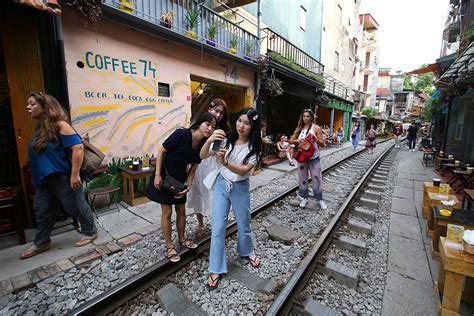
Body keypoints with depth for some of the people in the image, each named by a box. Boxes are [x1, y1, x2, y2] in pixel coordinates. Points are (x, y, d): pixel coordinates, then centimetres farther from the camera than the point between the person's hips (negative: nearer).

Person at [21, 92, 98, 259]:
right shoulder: (39, 128, 11)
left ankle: (90, 232, 23)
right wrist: (37, 177, 22)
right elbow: (38, 154, 22)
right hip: (44, 180, 9)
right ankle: (41, 243, 35)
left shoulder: (60, 125, -17)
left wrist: (75, 175, -27)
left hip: (62, 178, -9)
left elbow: (78, 147, -26)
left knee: (76, 206, 4)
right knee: (42, 211, 18)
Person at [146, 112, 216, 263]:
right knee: (167, 212, 5)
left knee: (181, 210, 15)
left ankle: (182, 239, 37)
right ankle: (169, 247, 23)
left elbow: (194, 165, 0)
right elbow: (161, 151, -19)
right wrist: (157, 175, -19)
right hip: (164, 176, -5)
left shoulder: (203, 144, -9)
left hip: (180, 179, 6)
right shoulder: (181, 134, -27)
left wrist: (189, 184, -9)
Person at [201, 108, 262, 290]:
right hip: (221, 185, 1)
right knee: (217, 228, 2)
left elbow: (243, 170, -23)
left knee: (244, 225, 18)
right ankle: (216, 269, 21)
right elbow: (202, 156, -14)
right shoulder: (227, 139, -8)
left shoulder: (254, 147, -12)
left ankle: (246, 252, 49)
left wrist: (225, 162, -41)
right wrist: (209, 140, -34)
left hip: (240, 188, -1)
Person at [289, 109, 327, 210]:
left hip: (314, 158, -3)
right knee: (302, 179, 11)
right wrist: (297, 140, -13)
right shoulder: (299, 128, 5)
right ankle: (304, 198, 25)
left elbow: (322, 144, -4)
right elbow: (290, 141, 7)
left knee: (317, 179, 4)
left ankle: (320, 199, 19)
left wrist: (315, 138, -22)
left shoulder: (316, 128, -4)